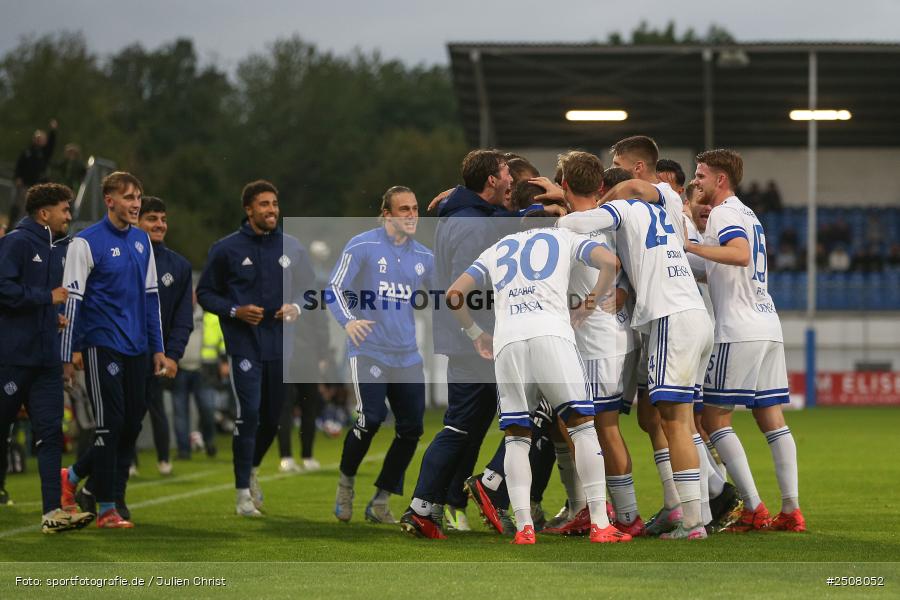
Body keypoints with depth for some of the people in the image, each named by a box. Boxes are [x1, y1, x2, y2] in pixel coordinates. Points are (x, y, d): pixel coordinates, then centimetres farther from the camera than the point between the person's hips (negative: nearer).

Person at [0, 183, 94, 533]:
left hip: (46, 357, 7)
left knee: (50, 431, -2)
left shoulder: (61, 248, 15)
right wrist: (48, 298, -14)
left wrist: (59, 314, 9)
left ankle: (53, 511, -7)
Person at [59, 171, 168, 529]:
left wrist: (158, 348, 15)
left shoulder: (142, 241, 13)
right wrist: (70, 351, -11)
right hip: (102, 347, -7)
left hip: (136, 349, 7)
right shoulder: (86, 242, -7)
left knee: (132, 424, 6)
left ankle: (74, 477, 24)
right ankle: (107, 507, 1)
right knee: (111, 424, -7)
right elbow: (72, 299, -8)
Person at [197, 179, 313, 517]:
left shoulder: (292, 248, 8)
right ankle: (243, 493, -6)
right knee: (248, 414, -13)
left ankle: (252, 468, 38)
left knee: (272, 418, 10)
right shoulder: (227, 249, -2)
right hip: (244, 346, -4)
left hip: (280, 347, 4)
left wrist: (296, 307, -4)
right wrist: (234, 311, -13)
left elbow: (309, 289, 18)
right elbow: (205, 293, 4)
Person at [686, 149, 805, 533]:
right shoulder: (747, 214, 22)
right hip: (768, 327, 9)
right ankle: (791, 510, 1)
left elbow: (740, 255, -26)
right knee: (772, 418, 7)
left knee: (714, 419, -4)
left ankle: (754, 509, -10)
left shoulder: (723, 213, -7)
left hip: (738, 331, -9)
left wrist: (690, 246, -25)